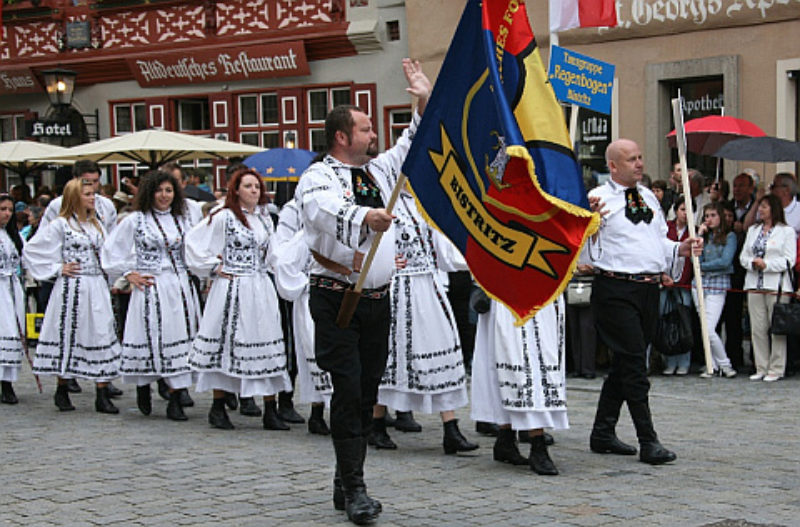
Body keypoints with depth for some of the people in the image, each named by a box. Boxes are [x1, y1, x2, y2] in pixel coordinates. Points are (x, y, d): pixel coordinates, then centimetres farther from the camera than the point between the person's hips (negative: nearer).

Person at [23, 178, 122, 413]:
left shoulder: (97, 224, 16)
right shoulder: (60, 225, -4)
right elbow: (31, 251, -6)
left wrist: (109, 275, 12)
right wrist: (57, 269, -7)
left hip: (98, 290, 5)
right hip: (72, 289, -5)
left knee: (102, 336, -2)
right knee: (68, 336, 2)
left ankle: (102, 395, -1)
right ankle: (62, 391, 18)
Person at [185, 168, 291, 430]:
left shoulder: (264, 218, 14)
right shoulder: (224, 217, -5)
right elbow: (193, 240, -6)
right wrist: (214, 266, -5)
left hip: (261, 288, 5)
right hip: (232, 289, -5)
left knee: (267, 344, 1)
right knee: (226, 342, 0)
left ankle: (270, 410, 3)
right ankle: (218, 408, 11)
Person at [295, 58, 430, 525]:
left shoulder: (379, 169, 15)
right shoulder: (317, 178, -6)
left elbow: (415, 146, 29)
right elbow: (326, 211, -29)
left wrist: (426, 101, 18)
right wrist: (365, 217, -46)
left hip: (378, 298, 7)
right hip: (337, 298, -7)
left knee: (368, 391, 8)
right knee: (348, 390, -10)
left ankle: (346, 485, 17)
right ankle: (354, 488, -7)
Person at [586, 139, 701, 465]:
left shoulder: (648, 197, 17)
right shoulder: (599, 199, -6)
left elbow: (660, 243, 23)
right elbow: (587, 250, -13)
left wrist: (681, 249, 5)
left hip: (649, 289, 8)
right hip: (616, 289, -7)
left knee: (624, 364, 13)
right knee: (634, 364, -9)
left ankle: (603, 433, 24)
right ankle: (648, 442, -6)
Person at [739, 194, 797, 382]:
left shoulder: (786, 231, 2)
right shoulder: (753, 230, 19)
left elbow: (789, 261, -6)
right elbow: (744, 256, 14)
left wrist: (766, 264, -16)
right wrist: (752, 262, -7)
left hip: (777, 285, -5)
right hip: (754, 284, 5)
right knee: (757, 329, 3)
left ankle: (776, 369, 0)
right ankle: (761, 368, 9)